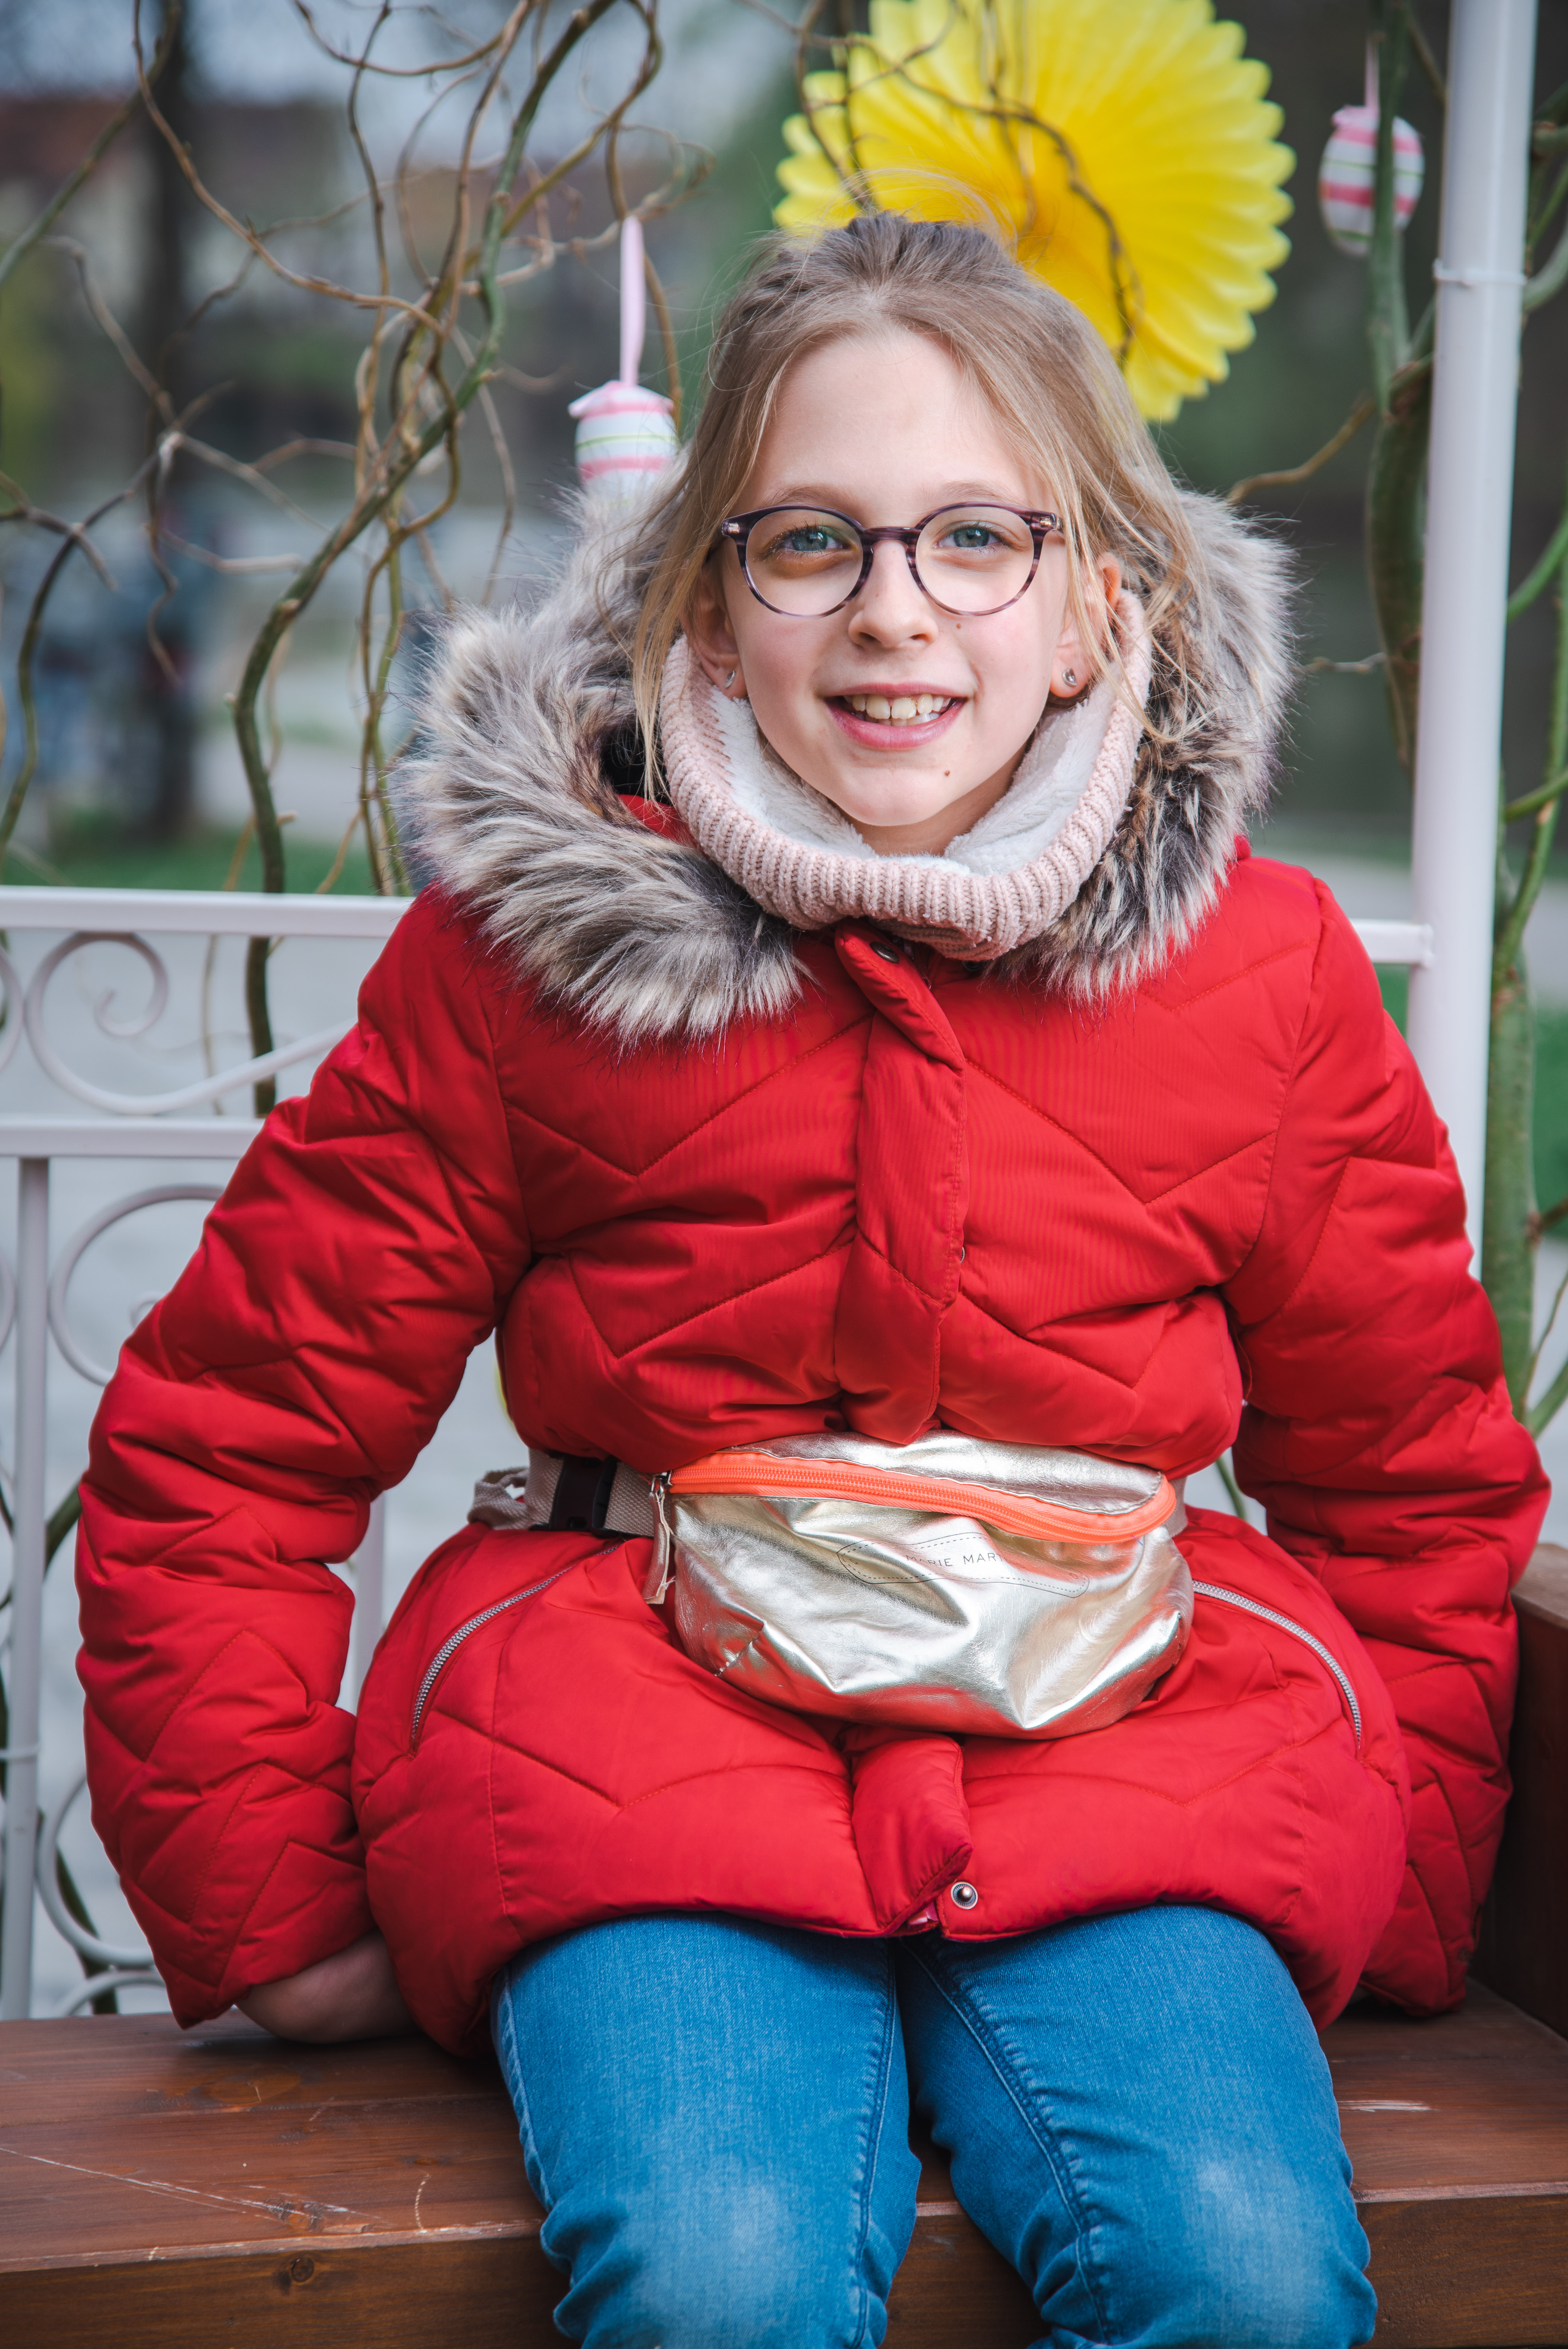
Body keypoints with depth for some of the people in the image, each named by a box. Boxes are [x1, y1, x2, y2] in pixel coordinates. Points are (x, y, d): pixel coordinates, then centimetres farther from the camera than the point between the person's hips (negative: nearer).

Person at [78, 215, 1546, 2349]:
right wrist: (276, 1914, 4)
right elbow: (220, 1447, 6)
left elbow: (1417, 1490, 17)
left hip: (1123, 1762, 2)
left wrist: (1381, 1902, 11)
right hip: (642, 1727, -1)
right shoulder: (523, 939, 0)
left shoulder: (1266, 973, 4)